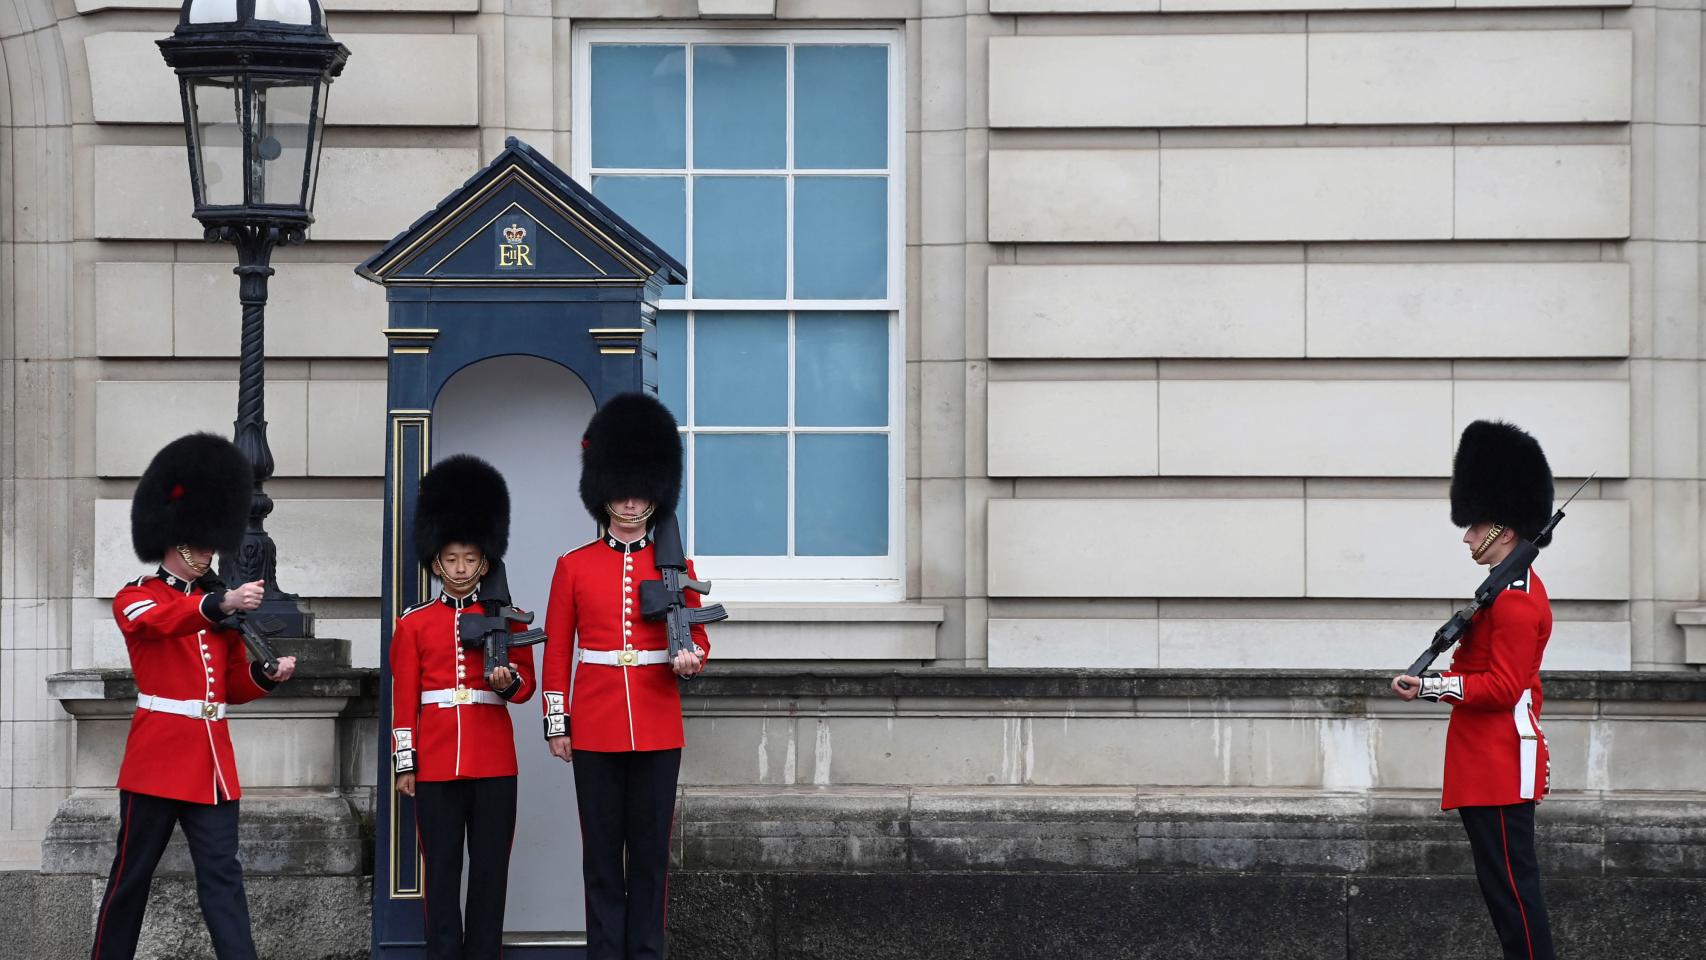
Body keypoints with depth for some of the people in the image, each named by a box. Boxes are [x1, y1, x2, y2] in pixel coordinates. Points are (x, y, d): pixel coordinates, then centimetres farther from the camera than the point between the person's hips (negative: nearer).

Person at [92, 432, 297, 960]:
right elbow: (159, 620, -28)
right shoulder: (134, 598, -3)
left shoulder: (217, 605, 14)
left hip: (212, 760, 5)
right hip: (156, 758, -5)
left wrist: (268, 674, -6)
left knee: (222, 876, -2)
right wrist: (222, 604, -46)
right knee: (132, 875, 3)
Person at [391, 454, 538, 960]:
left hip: (493, 763, 0)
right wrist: (405, 763, 1)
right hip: (435, 762, 0)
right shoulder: (414, 624, 6)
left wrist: (508, 681, -16)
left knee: (490, 868, 3)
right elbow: (404, 697, 5)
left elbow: (526, 684, 8)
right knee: (442, 869, 2)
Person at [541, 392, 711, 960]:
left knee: (650, 849, 3)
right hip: (595, 731, 0)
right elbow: (556, 651, 5)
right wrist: (556, 723, 0)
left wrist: (691, 658, -15)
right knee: (602, 850, 3)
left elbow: (697, 636, 9)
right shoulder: (574, 566, 4)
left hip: (657, 729, 0)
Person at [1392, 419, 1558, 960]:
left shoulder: (1513, 599, -15)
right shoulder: (1520, 588, 17)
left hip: (1498, 767, -11)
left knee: (1511, 885, -9)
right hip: (1498, 765, 11)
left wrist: (1429, 687, -25)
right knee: (1507, 883, 11)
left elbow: (1503, 688, -21)